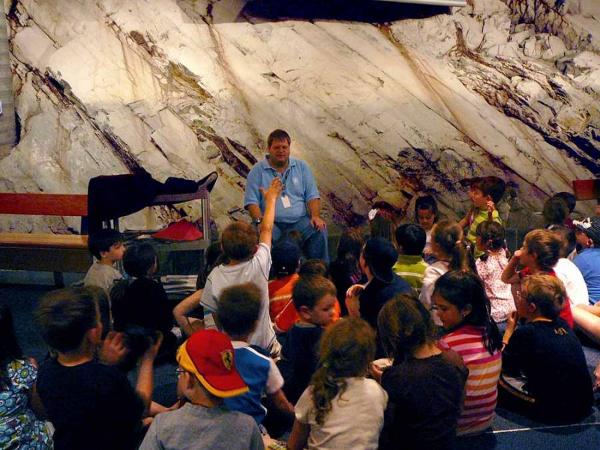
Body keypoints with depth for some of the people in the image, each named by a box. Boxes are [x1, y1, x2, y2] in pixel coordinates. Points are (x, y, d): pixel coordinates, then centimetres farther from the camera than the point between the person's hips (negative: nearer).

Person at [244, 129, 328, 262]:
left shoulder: (302, 167, 15)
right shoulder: (257, 171, 7)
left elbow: (312, 196, 10)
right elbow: (251, 201, 0)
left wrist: (316, 216, -8)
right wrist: (259, 220, -18)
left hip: (299, 221, 2)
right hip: (271, 223, -2)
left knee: (320, 231, -27)